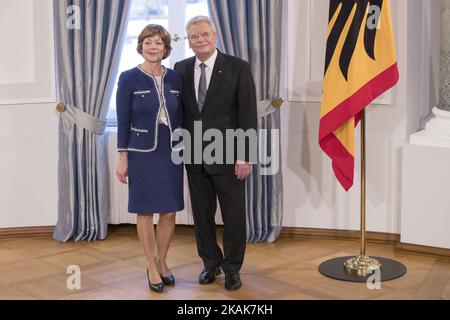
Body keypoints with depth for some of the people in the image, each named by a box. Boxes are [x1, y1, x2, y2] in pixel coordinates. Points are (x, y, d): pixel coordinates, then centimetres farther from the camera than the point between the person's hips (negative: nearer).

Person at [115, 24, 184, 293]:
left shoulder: (175, 78, 4)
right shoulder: (129, 78, -6)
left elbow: (181, 117, 10)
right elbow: (123, 120, -5)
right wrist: (122, 158, -8)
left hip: (171, 153, 3)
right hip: (142, 154, -3)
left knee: (170, 212, 7)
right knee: (146, 212, 5)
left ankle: (162, 262, 26)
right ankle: (152, 267, 18)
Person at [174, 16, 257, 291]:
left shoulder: (238, 68, -7)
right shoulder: (181, 70, 6)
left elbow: (248, 115, -8)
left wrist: (245, 157, -12)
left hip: (227, 156, -3)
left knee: (234, 215, 6)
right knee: (202, 214, 12)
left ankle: (232, 268, 21)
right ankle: (211, 263, 29)